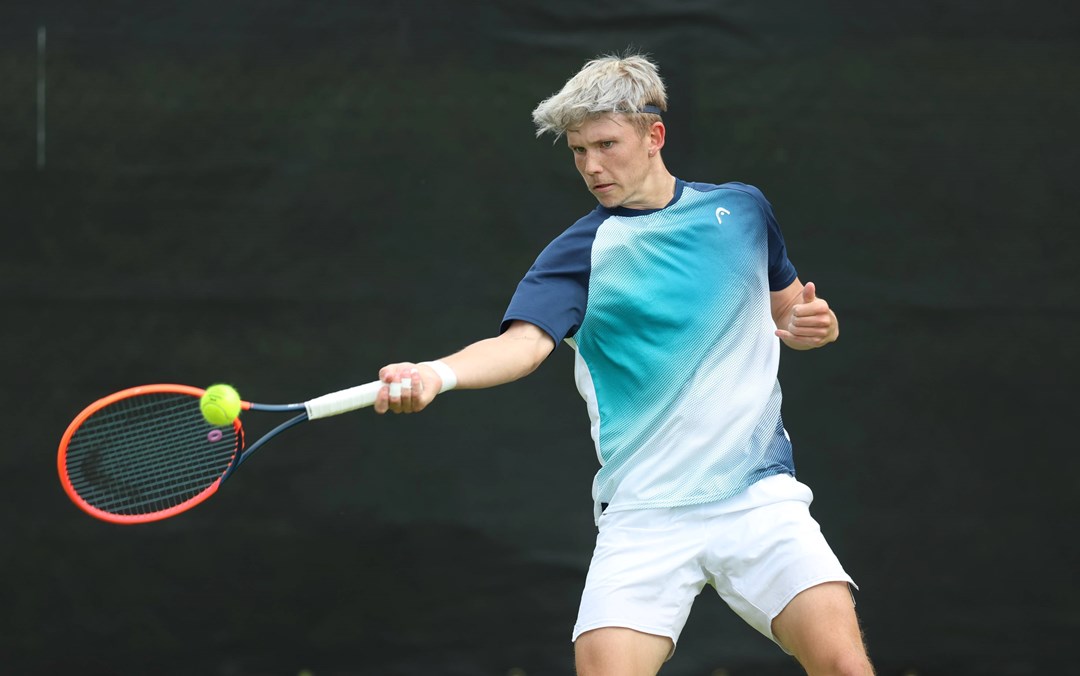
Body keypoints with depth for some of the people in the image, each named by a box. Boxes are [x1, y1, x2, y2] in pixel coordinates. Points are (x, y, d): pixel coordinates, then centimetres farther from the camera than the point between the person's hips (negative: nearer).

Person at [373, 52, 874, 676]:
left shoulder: (742, 208, 11)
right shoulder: (579, 252, 2)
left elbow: (789, 311, 26)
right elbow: (525, 341, -15)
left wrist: (811, 324, 1)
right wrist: (435, 375, -35)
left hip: (758, 493, 1)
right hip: (642, 517, -1)